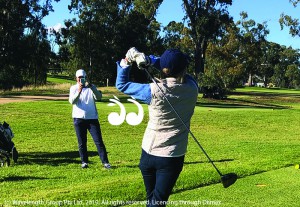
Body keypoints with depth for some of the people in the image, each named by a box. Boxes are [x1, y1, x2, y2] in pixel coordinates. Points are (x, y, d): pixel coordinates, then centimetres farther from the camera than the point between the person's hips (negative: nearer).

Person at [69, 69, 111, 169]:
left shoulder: (91, 87, 8)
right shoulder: (73, 88, 6)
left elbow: (99, 97, -9)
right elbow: (72, 101, -11)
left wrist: (91, 87, -24)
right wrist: (79, 92, -26)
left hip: (92, 118, 0)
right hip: (79, 118, 0)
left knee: (99, 141, -3)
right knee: (82, 142, 6)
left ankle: (105, 162, -2)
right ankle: (84, 162, 16)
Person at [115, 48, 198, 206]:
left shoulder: (154, 91, -16)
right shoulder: (192, 87, -10)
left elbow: (121, 84, -4)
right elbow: (177, 69, 5)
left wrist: (126, 61, 4)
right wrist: (150, 60, -7)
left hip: (148, 154, 0)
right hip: (172, 157, 0)